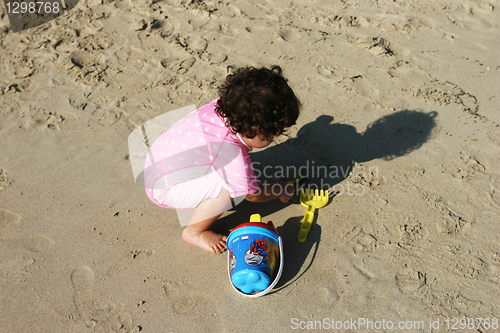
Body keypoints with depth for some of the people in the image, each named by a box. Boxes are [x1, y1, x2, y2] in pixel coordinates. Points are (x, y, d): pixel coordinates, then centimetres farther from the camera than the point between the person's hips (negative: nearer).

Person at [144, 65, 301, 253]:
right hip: (163, 189, -8)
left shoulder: (221, 106, -15)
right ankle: (194, 232, -3)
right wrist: (280, 191, 4)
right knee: (234, 187, -24)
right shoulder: (233, 156, -33)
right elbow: (253, 195, -14)